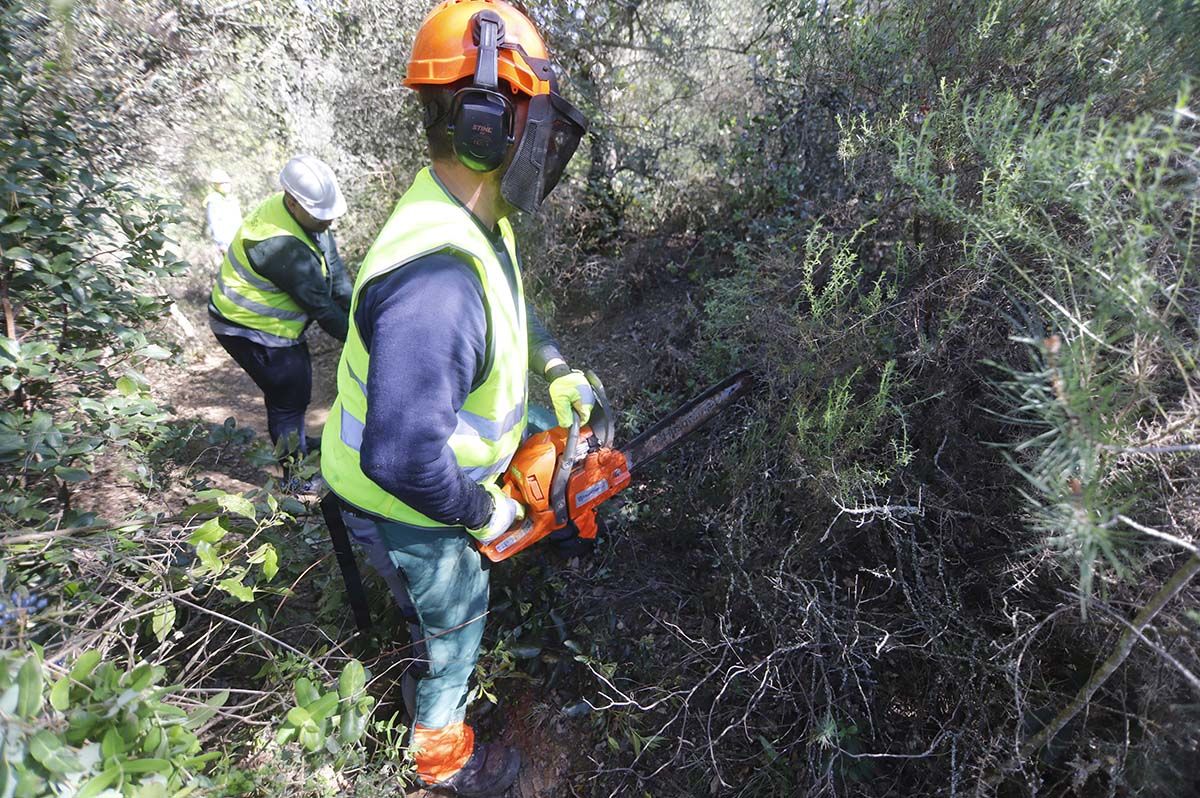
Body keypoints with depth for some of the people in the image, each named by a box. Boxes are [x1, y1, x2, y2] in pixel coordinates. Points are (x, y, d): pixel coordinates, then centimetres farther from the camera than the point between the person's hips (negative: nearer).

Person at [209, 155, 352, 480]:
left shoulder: (309, 215, -7)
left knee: (296, 385, 22)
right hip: (249, 330, -9)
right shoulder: (279, 245, -35)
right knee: (289, 397, 0)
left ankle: (295, 442, 44)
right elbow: (320, 306, -29)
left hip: (272, 320, 9)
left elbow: (335, 272, -7)